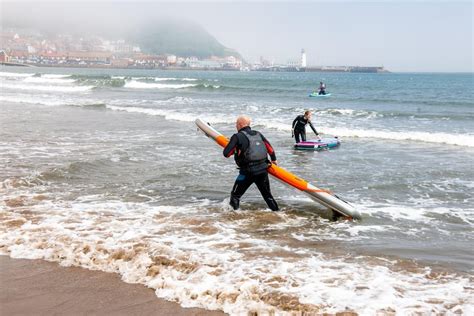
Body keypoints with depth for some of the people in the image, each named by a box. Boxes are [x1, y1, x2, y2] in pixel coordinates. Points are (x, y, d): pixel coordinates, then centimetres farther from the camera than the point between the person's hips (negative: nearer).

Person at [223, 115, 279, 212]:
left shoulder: (237, 136, -6)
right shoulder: (258, 134, 11)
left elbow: (226, 153, -10)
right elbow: (269, 148, 18)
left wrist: (235, 149, 12)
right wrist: (273, 159, 35)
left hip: (248, 172, -5)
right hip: (263, 170, 5)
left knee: (235, 195, 8)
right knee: (267, 195, 19)